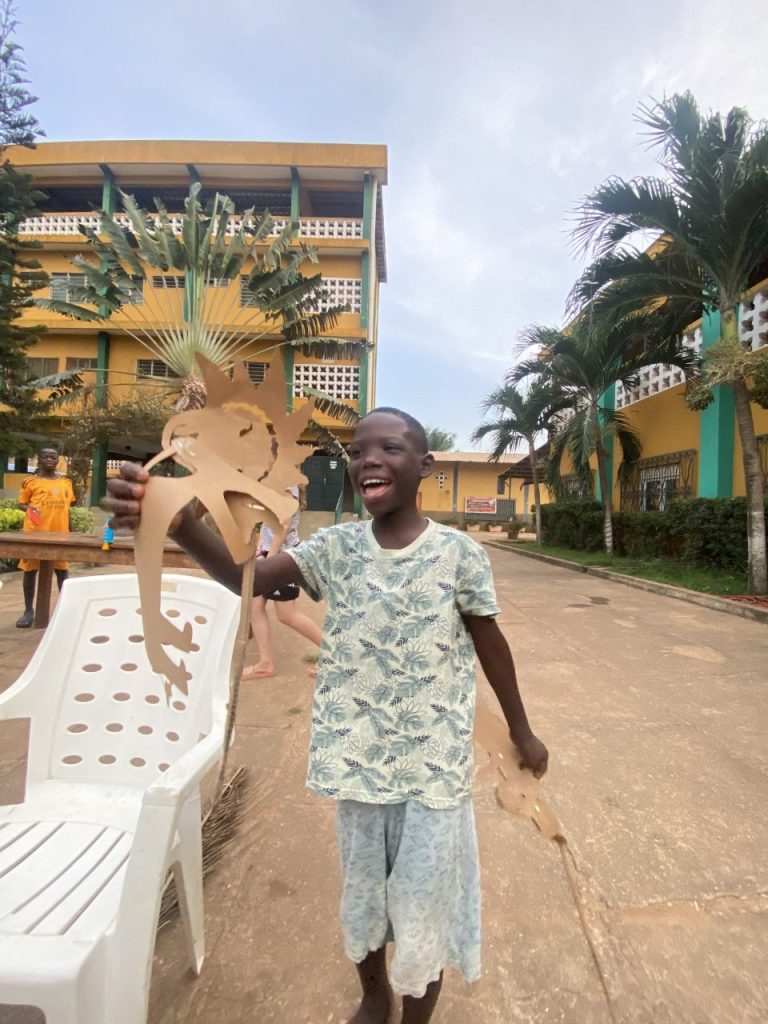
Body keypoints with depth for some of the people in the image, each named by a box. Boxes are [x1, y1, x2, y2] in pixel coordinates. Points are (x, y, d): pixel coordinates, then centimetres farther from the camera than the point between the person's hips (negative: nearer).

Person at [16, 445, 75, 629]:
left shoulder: (66, 482, 10)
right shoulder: (30, 482, 0)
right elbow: (22, 504, 6)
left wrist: (71, 531, 14)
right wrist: (30, 509, -16)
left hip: (60, 533, 2)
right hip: (35, 533, -2)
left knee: (62, 570, 8)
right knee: (30, 570, 5)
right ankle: (29, 611, 16)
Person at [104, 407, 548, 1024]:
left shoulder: (459, 553, -13)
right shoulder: (336, 547, -7)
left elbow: (491, 646, -2)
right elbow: (245, 576, -22)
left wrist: (522, 731, 10)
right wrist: (176, 520, -40)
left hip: (434, 772, -2)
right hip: (357, 764, 3)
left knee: (423, 913, 17)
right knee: (361, 898, 26)